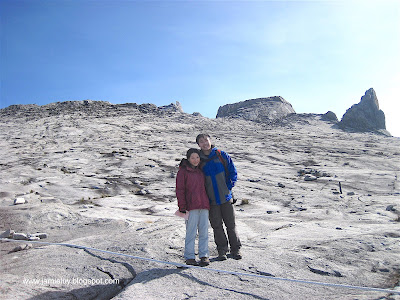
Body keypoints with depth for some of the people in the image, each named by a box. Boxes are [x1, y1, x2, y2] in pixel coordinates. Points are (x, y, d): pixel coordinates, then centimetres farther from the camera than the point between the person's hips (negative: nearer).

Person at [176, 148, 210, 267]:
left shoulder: (200, 170, 17)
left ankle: (204, 256, 15)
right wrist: (182, 207, -9)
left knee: (204, 231, 6)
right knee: (191, 232, -2)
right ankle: (189, 257, 9)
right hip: (191, 206, -5)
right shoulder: (183, 171, -1)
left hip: (204, 205, 5)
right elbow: (180, 190, -4)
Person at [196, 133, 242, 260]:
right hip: (211, 199, 1)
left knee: (230, 224, 8)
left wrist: (229, 187, -3)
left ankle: (235, 249, 23)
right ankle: (222, 250, 23)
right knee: (217, 226, 7)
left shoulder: (221, 155, -2)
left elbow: (233, 172, 4)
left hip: (226, 197, 0)